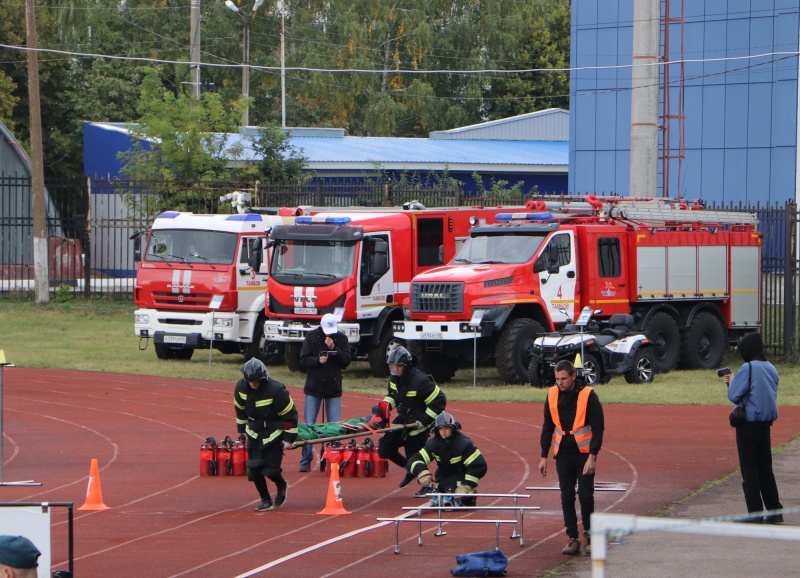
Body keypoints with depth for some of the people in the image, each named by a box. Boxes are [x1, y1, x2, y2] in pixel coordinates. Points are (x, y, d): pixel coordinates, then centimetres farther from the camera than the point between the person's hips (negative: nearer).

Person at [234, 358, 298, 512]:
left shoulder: (276, 390, -25)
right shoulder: (241, 387, -10)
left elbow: (290, 415, -16)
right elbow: (240, 409, 10)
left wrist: (289, 438, -12)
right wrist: (242, 430, 16)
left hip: (274, 434, -5)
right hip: (254, 434, 5)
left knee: (270, 470, -10)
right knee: (254, 469, -3)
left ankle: (282, 486, 25)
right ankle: (265, 501, 14)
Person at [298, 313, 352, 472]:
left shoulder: (341, 339, 1)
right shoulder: (311, 337, -1)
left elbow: (346, 361, -7)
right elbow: (303, 359, -5)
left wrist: (334, 349, -19)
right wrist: (317, 360, -23)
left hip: (334, 388, 1)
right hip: (313, 388, -1)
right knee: (309, 426, 0)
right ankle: (306, 461, 5)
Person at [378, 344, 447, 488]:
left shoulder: (420, 381, -26)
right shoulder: (394, 378, -1)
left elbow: (439, 401, -22)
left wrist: (424, 421, -24)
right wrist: (385, 405, -5)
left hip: (418, 423, -8)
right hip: (403, 419, 8)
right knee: (384, 449, 4)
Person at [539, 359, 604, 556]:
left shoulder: (588, 395, -10)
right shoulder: (552, 395, 3)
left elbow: (598, 427, -9)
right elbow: (548, 427, 11)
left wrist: (592, 456, -16)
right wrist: (544, 456, 6)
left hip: (584, 453, -4)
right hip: (563, 454, 4)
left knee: (585, 495, -6)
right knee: (567, 497, 3)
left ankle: (588, 535, 10)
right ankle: (572, 539, 9)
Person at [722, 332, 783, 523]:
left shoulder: (748, 369, -15)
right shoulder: (771, 369, 8)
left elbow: (734, 395, -16)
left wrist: (731, 382, 5)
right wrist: (734, 382, 14)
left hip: (749, 424, -7)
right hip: (766, 423, 7)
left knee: (749, 470, -2)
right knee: (765, 469, 15)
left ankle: (755, 513, -3)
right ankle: (775, 511, 15)